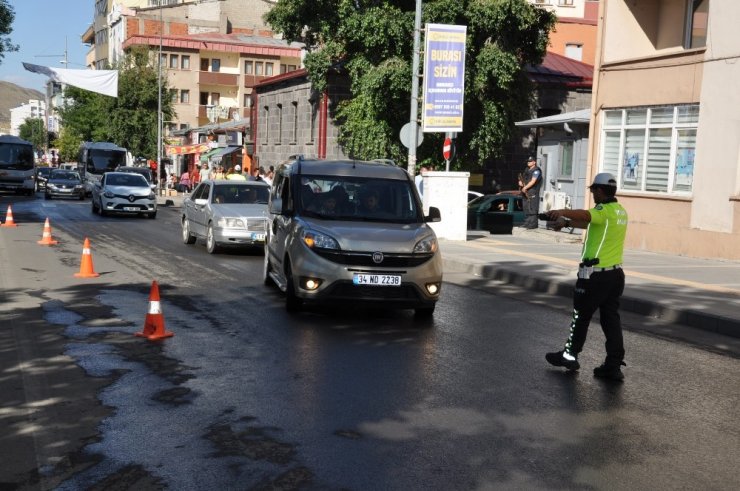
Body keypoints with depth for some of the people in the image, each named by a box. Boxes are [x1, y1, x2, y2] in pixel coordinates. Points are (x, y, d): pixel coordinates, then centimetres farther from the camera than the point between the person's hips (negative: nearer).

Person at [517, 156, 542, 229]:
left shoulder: (536, 171, -9)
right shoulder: (527, 170, 19)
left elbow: (533, 181, -18)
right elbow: (523, 178, 24)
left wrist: (525, 187, -20)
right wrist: (520, 182, 0)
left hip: (533, 193, -9)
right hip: (526, 192, 9)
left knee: (532, 209, -11)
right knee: (526, 208, 12)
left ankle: (533, 224, -11)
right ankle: (527, 223, 18)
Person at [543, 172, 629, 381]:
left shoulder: (604, 211, -16)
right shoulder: (620, 211, 12)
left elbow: (585, 215, -39)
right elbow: (590, 222, 24)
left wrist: (562, 213, -54)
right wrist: (566, 222, 26)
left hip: (595, 275, -8)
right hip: (615, 273, 8)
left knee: (581, 316, 7)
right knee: (611, 318, 8)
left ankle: (569, 356, 21)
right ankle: (614, 365, 7)